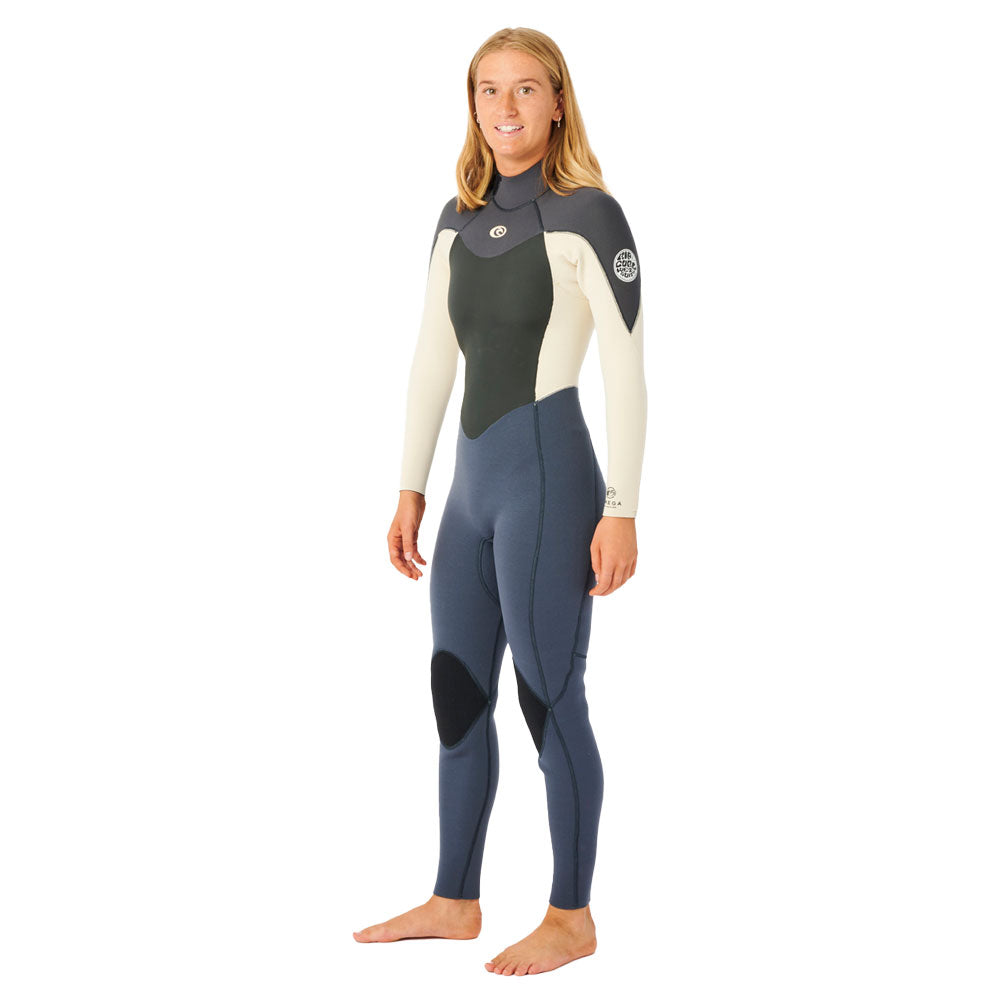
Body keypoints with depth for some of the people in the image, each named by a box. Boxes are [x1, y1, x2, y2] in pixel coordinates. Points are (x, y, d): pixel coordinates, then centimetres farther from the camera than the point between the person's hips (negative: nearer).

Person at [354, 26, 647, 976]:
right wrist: (410, 491, 13)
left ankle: (571, 916, 16)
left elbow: (626, 374, -11)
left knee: (548, 699, 1)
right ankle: (453, 902, 27)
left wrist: (622, 512, -14)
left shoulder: (589, 217, -9)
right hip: (475, 485, 7)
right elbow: (432, 361, 14)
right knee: (457, 696, 13)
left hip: (550, 481, -7)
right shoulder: (457, 221, 11)